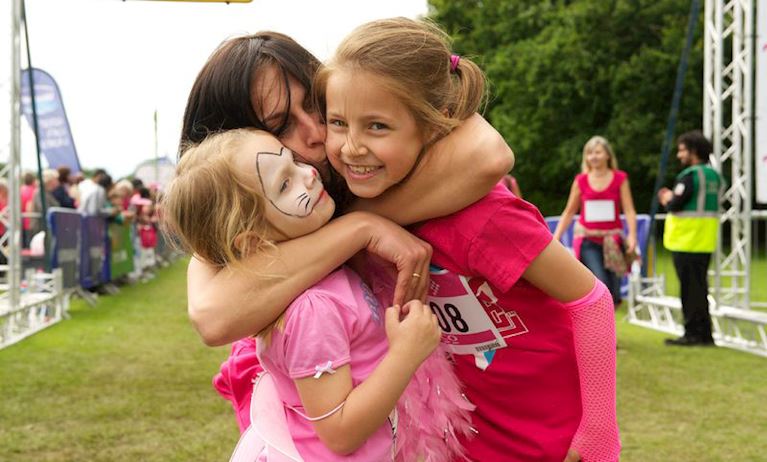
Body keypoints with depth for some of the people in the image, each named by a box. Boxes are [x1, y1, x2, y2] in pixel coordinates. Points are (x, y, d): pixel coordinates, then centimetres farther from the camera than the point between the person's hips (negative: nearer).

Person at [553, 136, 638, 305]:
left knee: (613, 290, 3)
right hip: (588, 239, -1)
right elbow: (569, 212, 8)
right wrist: (555, 237, 2)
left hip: (612, 239, 1)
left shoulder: (620, 179, 1)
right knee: (601, 282, -18)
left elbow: (629, 210, -3)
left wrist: (632, 236, -16)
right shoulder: (581, 180, 3)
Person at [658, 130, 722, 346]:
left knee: (690, 288, -3)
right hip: (705, 241, 9)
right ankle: (704, 333, 19)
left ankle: (693, 333, 0)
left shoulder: (690, 175, -15)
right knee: (700, 286, 14)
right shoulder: (714, 175, 13)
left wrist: (668, 200, 4)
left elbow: (675, 205, -19)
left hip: (687, 241, -8)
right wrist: (672, 199, 15)